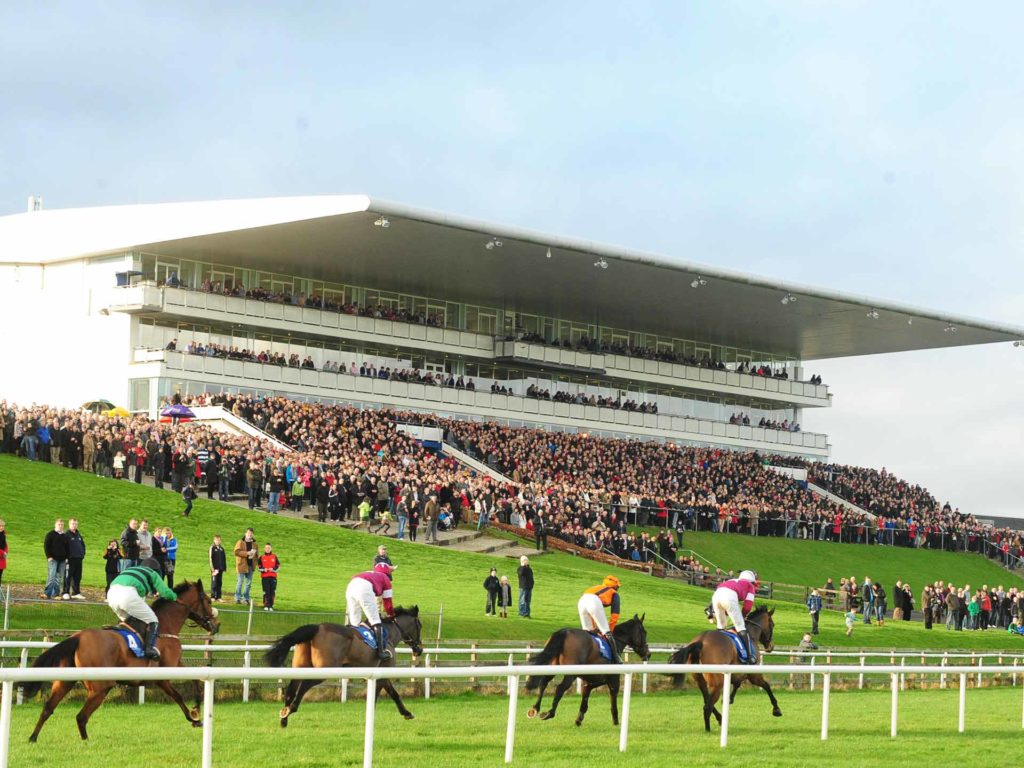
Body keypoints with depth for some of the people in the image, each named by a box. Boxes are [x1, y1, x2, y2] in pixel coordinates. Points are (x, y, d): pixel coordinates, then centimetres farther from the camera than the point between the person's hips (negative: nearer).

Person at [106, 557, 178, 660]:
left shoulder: (129, 569, 39)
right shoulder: (152, 573, 23)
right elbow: (165, 593, 16)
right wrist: (174, 596, 37)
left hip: (111, 593, 6)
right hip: (128, 594, -6)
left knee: (126, 620, 29)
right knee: (152, 621, 4)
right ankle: (150, 648, -16)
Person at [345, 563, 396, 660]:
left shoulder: (369, 574, 40)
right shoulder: (385, 578, 25)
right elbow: (388, 601, 25)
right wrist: (392, 615, 39)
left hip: (350, 587, 6)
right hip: (364, 589, -6)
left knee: (354, 622, 16)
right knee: (375, 622, -1)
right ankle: (380, 651, -11)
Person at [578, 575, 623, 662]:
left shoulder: (597, 588, 41)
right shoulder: (614, 593, 26)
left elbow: (593, 614, 39)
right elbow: (614, 616, 18)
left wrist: (595, 628, 37)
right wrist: (609, 630, 23)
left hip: (581, 601, 6)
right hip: (594, 602, -6)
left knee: (587, 632, 19)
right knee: (606, 633, -2)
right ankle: (615, 658, -6)